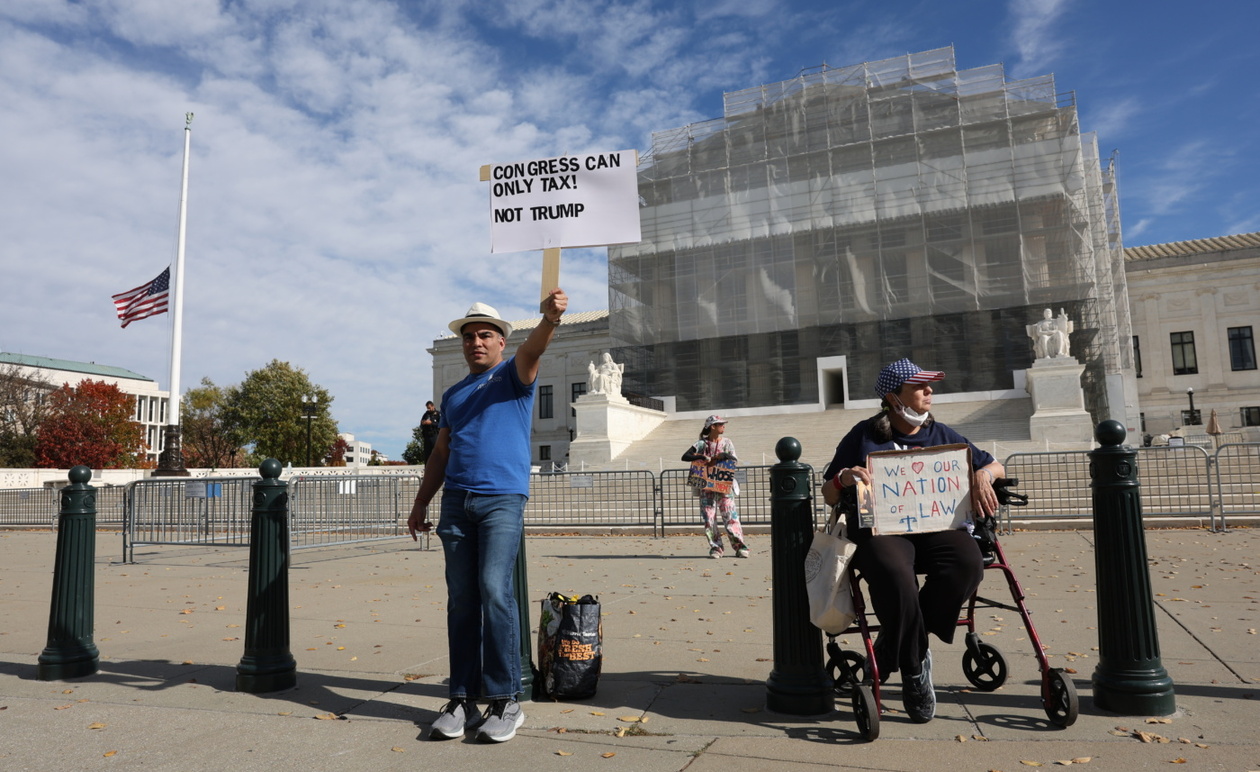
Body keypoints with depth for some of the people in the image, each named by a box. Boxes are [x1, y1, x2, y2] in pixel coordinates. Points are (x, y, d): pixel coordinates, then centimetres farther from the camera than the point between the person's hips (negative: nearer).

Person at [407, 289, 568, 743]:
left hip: (502, 500, -5)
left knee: (495, 591, -15)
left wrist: (549, 319, -37)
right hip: (456, 503, 5)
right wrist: (421, 503, 18)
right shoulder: (452, 395, 23)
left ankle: (505, 700, -8)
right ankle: (462, 699, 8)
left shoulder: (513, 376, 7)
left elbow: (532, 350, -16)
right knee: (461, 601, 3)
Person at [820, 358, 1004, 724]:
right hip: (879, 527, -3)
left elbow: (994, 465, 23)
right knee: (896, 577, -36)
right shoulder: (865, 435, 10)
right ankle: (914, 666, -13)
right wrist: (844, 477, -14)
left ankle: (890, 648, -14)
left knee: (967, 561, -30)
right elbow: (829, 495, 9)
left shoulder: (942, 435, 19)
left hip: (934, 525, 4)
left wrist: (982, 476, -1)